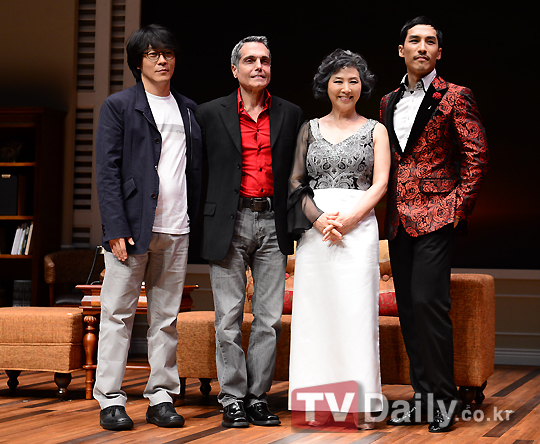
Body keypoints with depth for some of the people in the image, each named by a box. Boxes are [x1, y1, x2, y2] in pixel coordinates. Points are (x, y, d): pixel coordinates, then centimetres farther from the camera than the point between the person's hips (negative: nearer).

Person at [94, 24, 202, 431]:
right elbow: (108, 171, -3)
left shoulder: (188, 109, 16)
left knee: (167, 318, 8)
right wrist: (116, 229, -12)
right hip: (133, 227, -4)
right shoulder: (118, 106, 3)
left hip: (176, 230, 4)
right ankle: (111, 400, 5)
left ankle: (162, 397, 14)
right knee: (118, 314, 0)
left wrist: (195, 222, 5)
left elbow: (196, 170, 15)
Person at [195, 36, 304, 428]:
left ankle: (259, 396, 12)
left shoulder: (290, 115, 9)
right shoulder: (211, 114, 3)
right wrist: (201, 227, 2)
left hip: (272, 223, 2)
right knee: (229, 319, 1)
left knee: (270, 319, 4)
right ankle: (233, 398, 9)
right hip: (229, 224, -2)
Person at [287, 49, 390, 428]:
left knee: (357, 309, -6)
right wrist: (318, 218, -10)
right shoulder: (310, 129, 13)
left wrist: (347, 219, -13)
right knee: (315, 309, 0)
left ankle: (361, 402, 0)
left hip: (359, 224, -2)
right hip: (314, 229, 2)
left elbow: (380, 185, 1)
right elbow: (295, 181, 7)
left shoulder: (375, 130, 10)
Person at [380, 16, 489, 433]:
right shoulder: (389, 102, 15)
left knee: (428, 302, -14)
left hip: (436, 215, -6)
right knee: (408, 308, 7)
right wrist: (390, 207, 12)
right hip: (399, 220, 6)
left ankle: (444, 398, -4)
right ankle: (423, 398, 15)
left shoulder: (455, 97, -2)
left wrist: (459, 208, -10)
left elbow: (477, 157, -5)